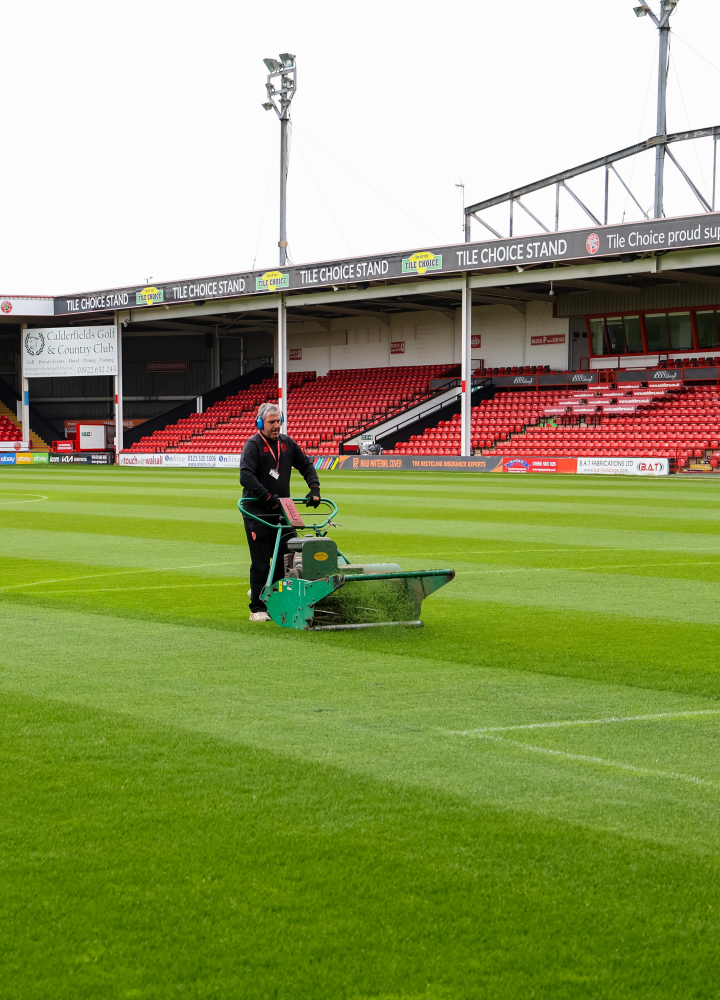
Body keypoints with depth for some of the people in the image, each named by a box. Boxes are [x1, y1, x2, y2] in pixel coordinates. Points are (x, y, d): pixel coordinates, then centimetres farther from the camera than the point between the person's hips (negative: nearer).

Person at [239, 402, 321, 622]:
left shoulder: (287, 443, 10)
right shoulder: (253, 445, -9)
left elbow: (306, 465, 21)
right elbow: (246, 477, -21)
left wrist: (314, 488, 5)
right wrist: (269, 498, -24)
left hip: (281, 511, 6)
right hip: (257, 512, -6)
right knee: (261, 562, -3)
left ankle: (264, 592, 23)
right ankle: (258, 608, 6)